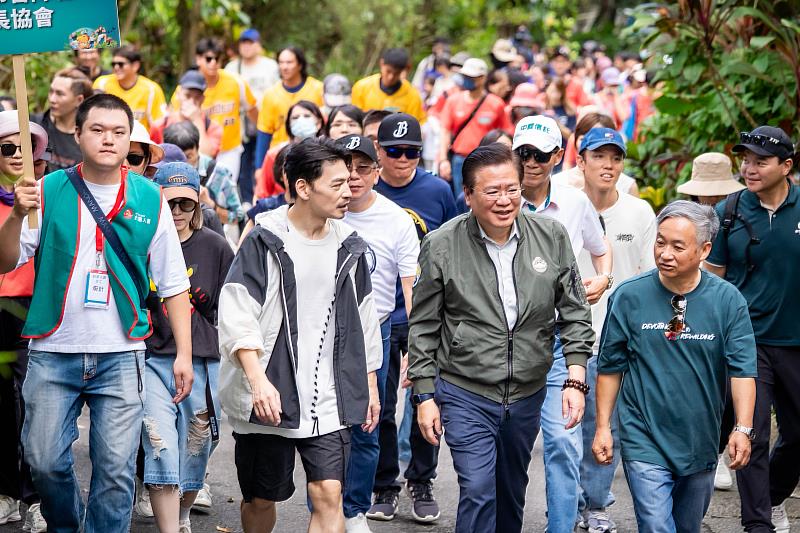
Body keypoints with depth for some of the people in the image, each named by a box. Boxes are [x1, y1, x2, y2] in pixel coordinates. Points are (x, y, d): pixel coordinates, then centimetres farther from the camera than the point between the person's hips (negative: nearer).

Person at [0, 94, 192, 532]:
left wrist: (183, 352, 2)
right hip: (52, 352, 0)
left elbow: (173, 283, 7)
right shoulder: (49, 191, 2)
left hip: (121, 356, 0)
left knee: (116, 470, 0)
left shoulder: (149, 199, 4)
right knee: (45, 461, 3)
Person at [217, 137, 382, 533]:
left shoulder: (349, 246, 9)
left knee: (328, 495, -8)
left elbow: (364, 321, 18)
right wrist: (258, 381, -23)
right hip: (268, 398, -3)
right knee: (260, 499, 9)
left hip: (330, 400, 3)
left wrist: (370, 386, 18)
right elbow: (236, 316, -13)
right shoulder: (265, 242, -6)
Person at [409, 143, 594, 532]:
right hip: (466, 394, -3)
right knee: (477, 492, -12)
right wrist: (424, 395, -2)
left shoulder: (551, 236, -2)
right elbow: (423, 328, -2)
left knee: (512, 492, 17)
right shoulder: (441, 246, -9)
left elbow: (574, 312, 4)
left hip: (528, 393, 3)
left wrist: (575, 379, -3)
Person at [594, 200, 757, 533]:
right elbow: (610, 367, 2)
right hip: (645, 442, -2)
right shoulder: (629, 297, -6)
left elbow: (742, 369, -8)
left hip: (701, 443, 2)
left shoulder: (728, 300, -5)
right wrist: (602, 427, 1)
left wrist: (743, 429, -19)